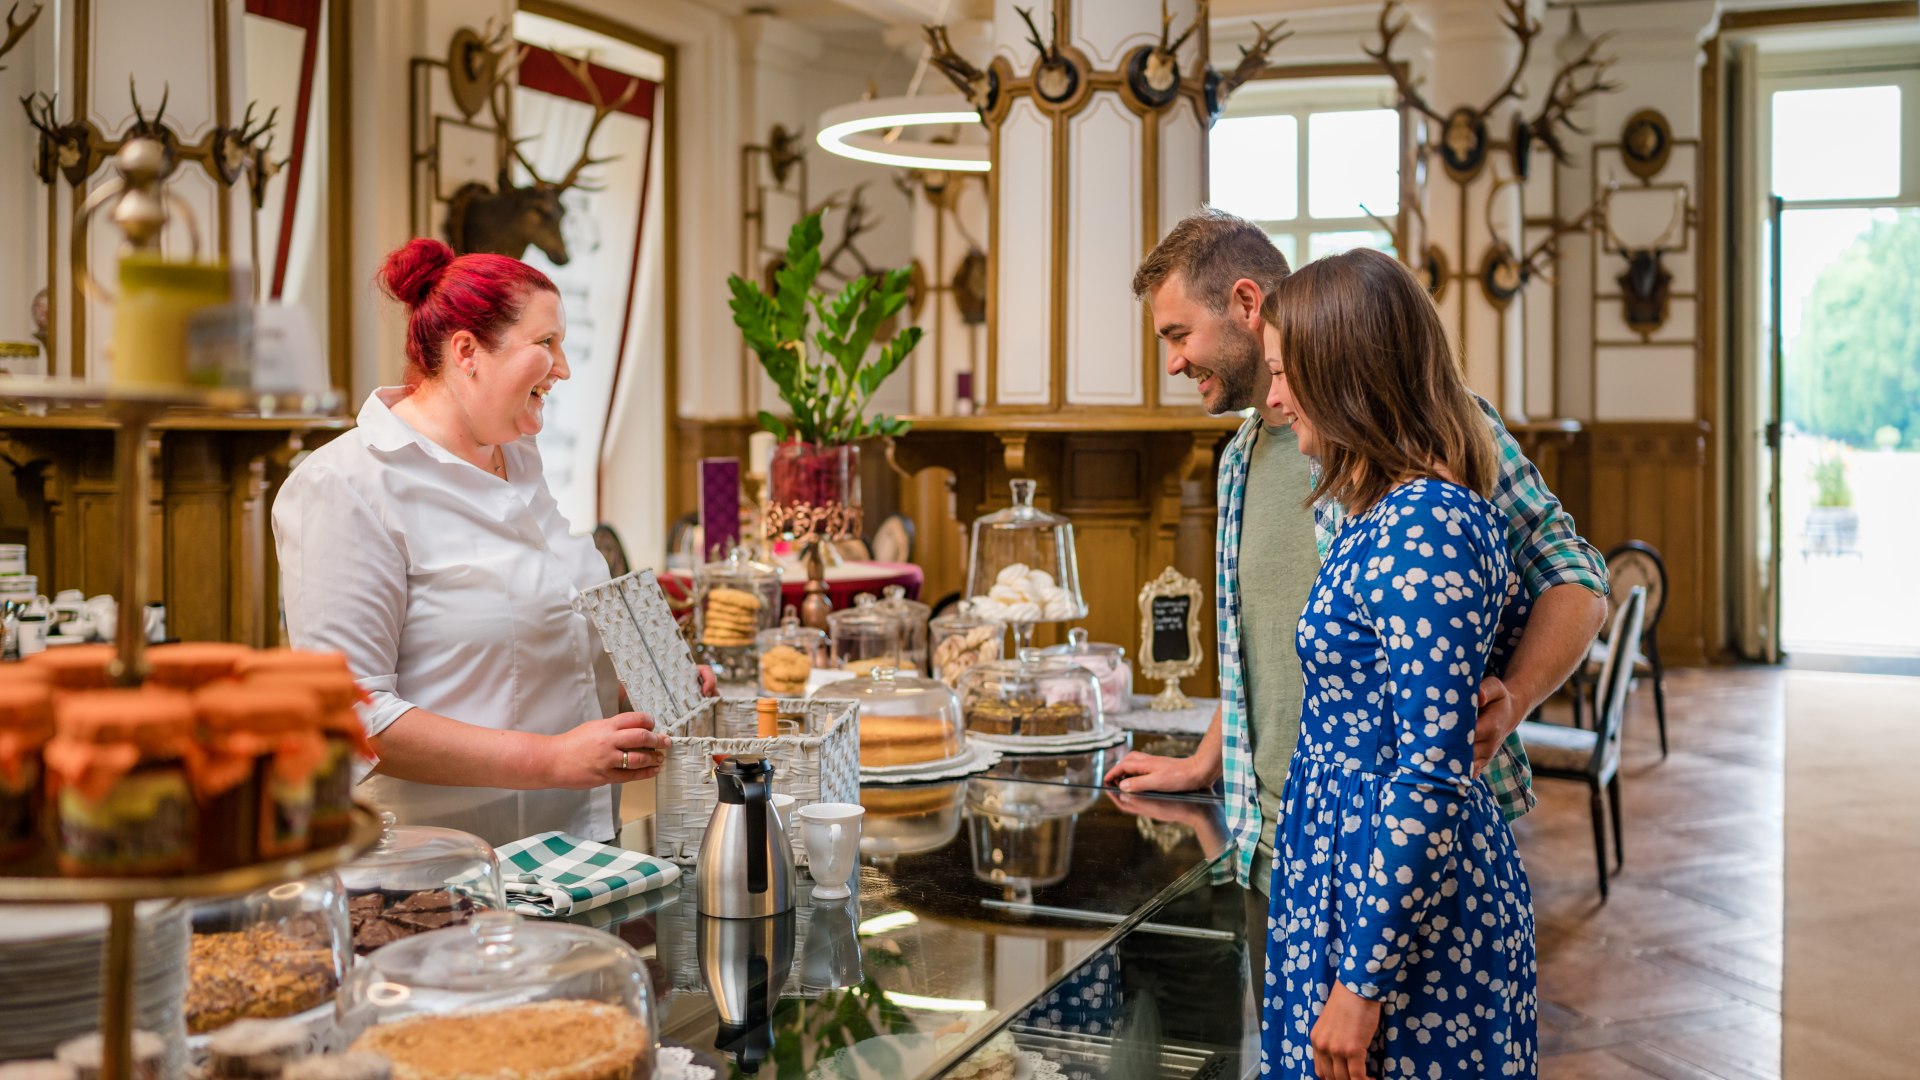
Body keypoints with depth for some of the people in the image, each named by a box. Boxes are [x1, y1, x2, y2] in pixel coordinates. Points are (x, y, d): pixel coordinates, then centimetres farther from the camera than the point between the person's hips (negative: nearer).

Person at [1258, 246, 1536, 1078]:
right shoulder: (1419, 508, 7)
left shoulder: (1420, 529, -22)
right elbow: (1519, 615, 25)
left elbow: (1431, 782, -24)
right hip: (1351, 876, 9)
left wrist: (1364, 978, -21)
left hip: (1410, 914, -9)